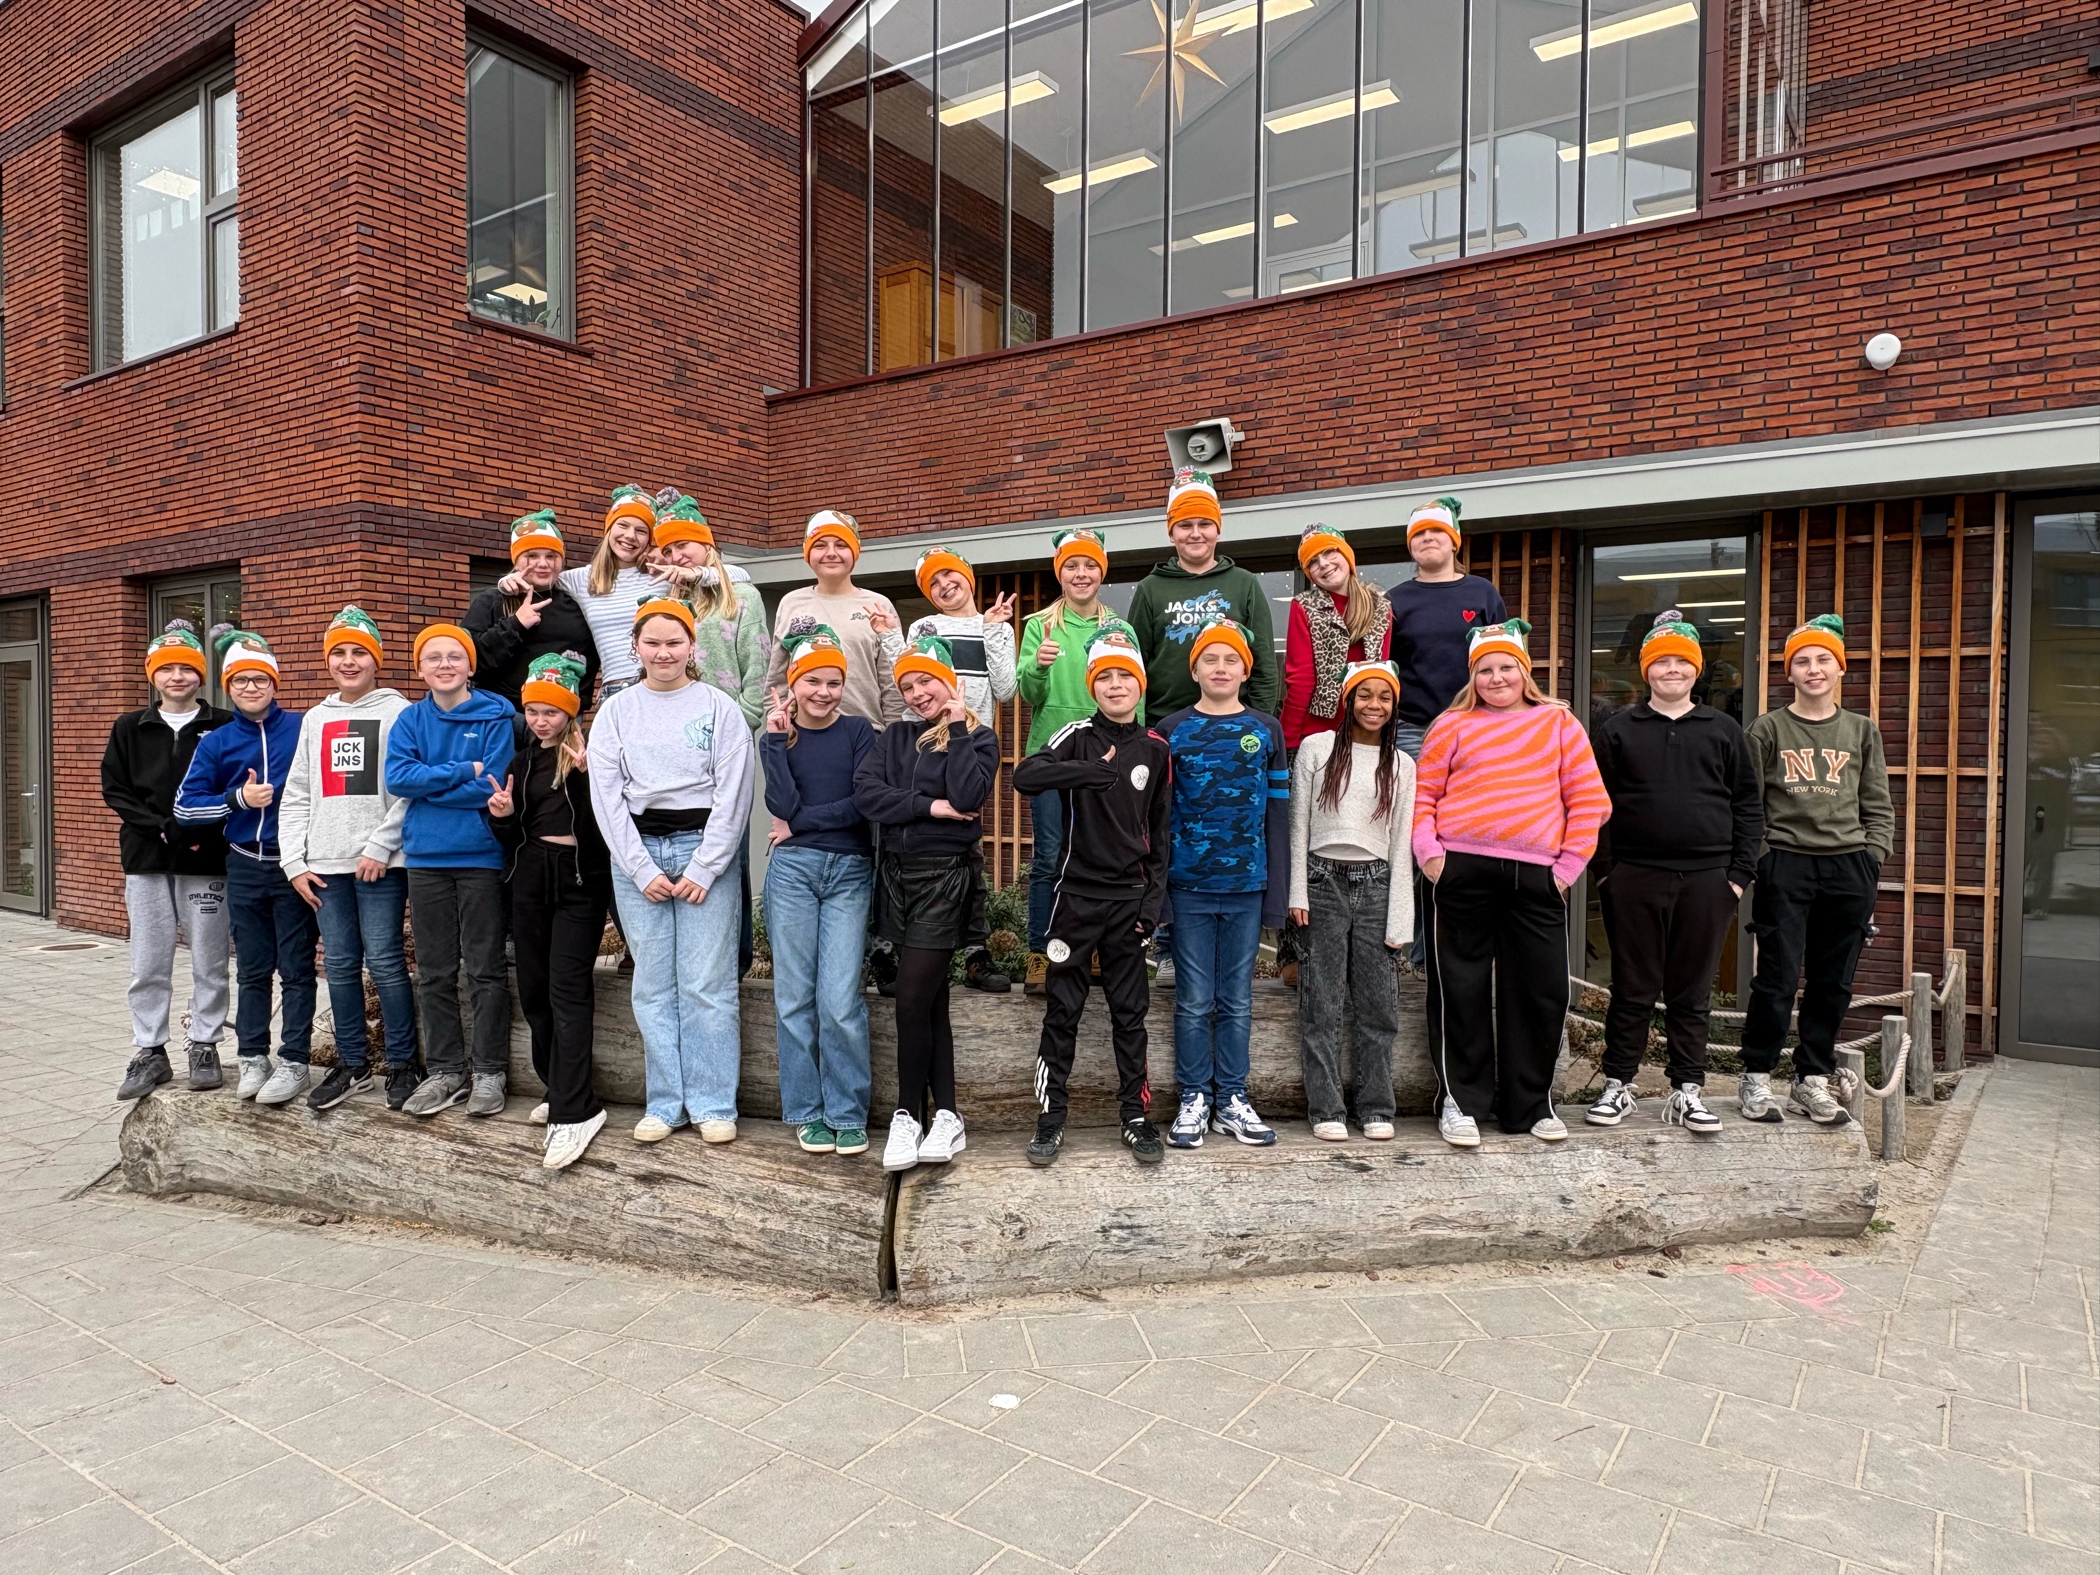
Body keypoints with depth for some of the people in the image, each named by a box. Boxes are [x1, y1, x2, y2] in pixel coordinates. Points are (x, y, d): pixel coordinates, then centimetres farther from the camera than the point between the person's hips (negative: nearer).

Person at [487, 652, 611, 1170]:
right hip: (530, 877, 7)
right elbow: (512, 836, 16)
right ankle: (561, 1090, 25)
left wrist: (587, 773, -28)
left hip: (580, 878, -7)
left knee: (567, 988, -12)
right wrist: (502, 815, -4)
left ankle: (575, 1113, -11)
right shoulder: (521, 757, 13)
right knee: (533, 987, 10)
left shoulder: (589, 752, -7)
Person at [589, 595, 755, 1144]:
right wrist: (643, 870, -5)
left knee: (707, 982, -4)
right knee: (653, 984, 4)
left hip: (706, 851, -2)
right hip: (636, 854, 2)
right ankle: (665, 1103, 14)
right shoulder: (615, 713, 9)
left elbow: (733, 794, -3)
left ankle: (714, 1104, 5)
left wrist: (703, 868, -9)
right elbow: (606, 797, 3)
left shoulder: (719, 707, 3)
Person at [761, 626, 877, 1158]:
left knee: (840, 998, -7)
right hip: (792, 871, 1)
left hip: (850, 873, -1)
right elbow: (783, 806, -8)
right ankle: (807, 1111, 16)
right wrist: (778, 738, -8)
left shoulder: (859, 732, 5)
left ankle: (847, 1113, 7)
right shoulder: (776, 738, 8)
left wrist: (801, 824, -6)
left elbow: (866, 804, -7)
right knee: (794, 995, 4)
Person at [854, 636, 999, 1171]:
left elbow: (968, 797, -18)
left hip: (946, 876, -5)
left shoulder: (978, 737, 1)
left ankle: (908, 1115, 7)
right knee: (931, 1002, 8)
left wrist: (957, 729, -11)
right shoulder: (896, 737, 14)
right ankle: (946, 1116, 14)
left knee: (913, 1000, -9)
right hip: (898, 874, 5)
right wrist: (929, 807, -12)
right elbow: (865, 792, -4)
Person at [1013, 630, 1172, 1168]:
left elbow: (1160, 830, 8)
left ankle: (1135, 1116, 19)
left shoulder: (1156, 749, 5)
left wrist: (1154, 897, 2)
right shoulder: (1079, 736, -3)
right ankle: (1051, 1117, 15)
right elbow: (1025, 775, -21)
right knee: (1063, 1008, 5)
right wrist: (1091, 771, -32)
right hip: (1077, 893, -2)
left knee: (1130, 1011, 9)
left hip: (1130, 897, 2)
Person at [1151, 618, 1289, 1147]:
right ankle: (1194, 1099, 16)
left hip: (1246, 886, 1)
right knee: (1194, 1000, 4)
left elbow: (1277, 812, 6)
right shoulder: (1171, 731, 3)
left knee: (1237, 1000, 9)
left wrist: (1277, 892, 1)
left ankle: (1232, 1099, 19)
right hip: (1189, 885, -1)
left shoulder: (1266, 731, 6)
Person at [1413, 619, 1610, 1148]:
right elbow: (1421, 793, 6)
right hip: (1462, 869, -1)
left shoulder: (1558, 722, 11)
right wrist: (1429, 852, -6)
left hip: (1537, 875, 2)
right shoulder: (1454, 724, 8)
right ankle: (1460, 1101, 14)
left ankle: (1531, 1103, 21)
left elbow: (1588, 800, 8)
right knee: (1462, 987, 3)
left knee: (1541, 989, 6)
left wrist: (1569, 863, 1)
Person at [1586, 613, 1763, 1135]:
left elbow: (1749, 805, 9)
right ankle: (1618, 1087, 15)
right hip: (1633, 879, -1)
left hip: (1706, 881, 1)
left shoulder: (1723, 731, 10)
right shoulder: (1617, 730, 6)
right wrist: (1603, 870, -5)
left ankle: (1687, 1093, 17)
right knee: (1632, 989, 5)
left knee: (1692, 993, 8)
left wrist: (1740, 873, 1)